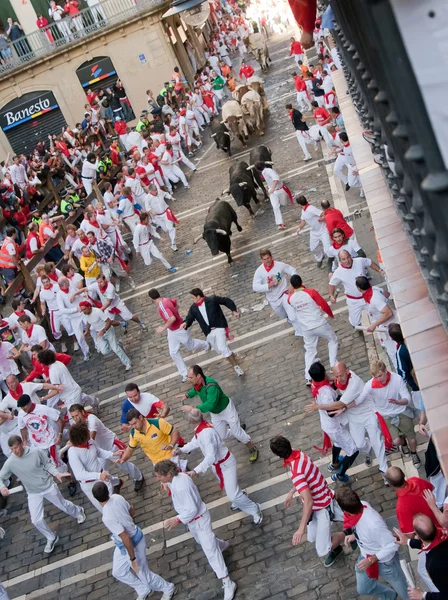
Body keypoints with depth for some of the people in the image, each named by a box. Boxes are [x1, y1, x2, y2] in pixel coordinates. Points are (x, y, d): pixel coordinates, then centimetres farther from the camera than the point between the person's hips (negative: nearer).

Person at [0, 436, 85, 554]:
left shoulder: (36, 452, -22)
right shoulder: (10, 463, -19)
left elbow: (48, 464, -6)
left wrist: (56, 474, -21)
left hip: (48, 486, -1)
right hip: (33, 493, 2)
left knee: (63, 505, 18)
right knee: (36, 520, -2)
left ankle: (78, 512, 52)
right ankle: (51, 538, 24)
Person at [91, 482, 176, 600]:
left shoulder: (107, 517, -36)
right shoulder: (117, 497, -15)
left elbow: (126, 538, -31)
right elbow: (132, 512, 4)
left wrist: (132, 558, -20)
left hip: (132, 544, -8)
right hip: (128, 540, 8)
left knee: (144, 574, 15)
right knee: (118, 572, 26)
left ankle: (168, 589, 39)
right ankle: (144, 590, 44)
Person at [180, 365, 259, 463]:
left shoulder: (211, 386, -40)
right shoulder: (196, 383, -15)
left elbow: (210, 404, -46)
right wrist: (188, 395, -9)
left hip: (226, 409, -7)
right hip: (215, 414, 7)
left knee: (236, 432, -1)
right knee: (222, 437, 12)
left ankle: (253, 449, 23)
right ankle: (237, 427, 42)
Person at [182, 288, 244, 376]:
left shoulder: (212, 300, -10)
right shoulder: (193, 308, 4)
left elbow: (227, 301, -1)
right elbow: (189, 318, -2)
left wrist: (234, 310, -7)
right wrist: (185, 323, -25)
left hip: (219, 327, -6)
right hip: (209, 332, 6)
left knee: (222, 348, -22)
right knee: (220, 351, 13)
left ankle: (236, 366, -10)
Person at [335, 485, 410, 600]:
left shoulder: (373, 524, -44)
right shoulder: (362, 505, -23)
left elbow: (392, 546, -32)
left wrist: (371, 560, -27)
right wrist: (354, 535, -9)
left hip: (384, 561, -7)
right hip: (366, 556, 7)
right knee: (363, 589, 28)